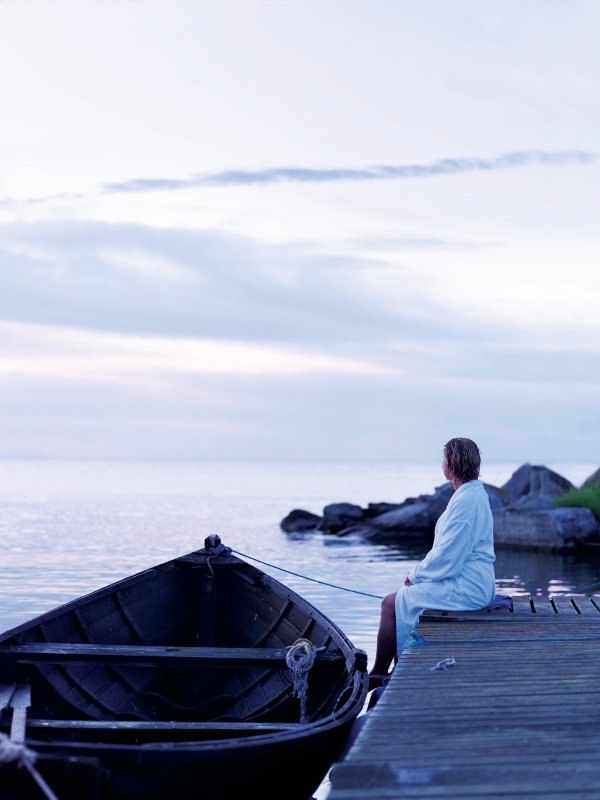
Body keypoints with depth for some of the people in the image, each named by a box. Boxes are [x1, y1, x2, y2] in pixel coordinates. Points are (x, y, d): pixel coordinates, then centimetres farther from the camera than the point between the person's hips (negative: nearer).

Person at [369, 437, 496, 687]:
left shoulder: (466, 500, -20)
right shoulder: (475, 493, 13)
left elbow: (447, 558, -22)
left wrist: (416, 574, -7)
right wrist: (418, 572, 11)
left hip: (466, 588, -10)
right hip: (473, 584, 10)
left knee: (392, 603, -7)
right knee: (400, 598, 15)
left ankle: (377, 674, 4)